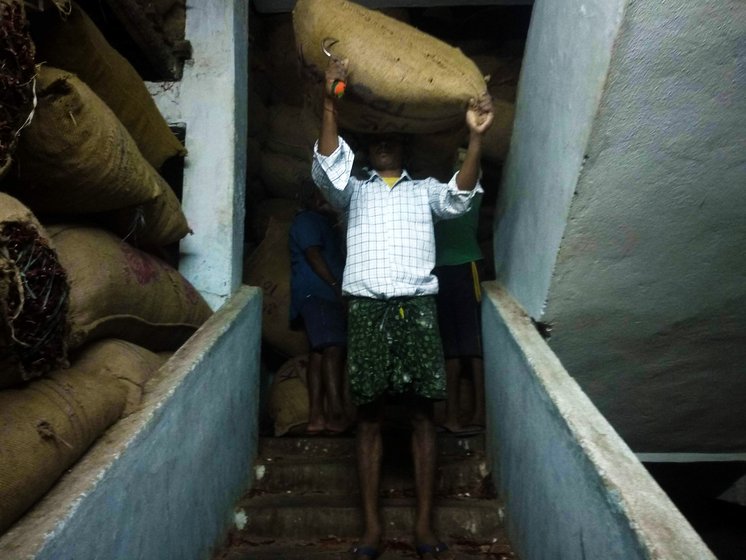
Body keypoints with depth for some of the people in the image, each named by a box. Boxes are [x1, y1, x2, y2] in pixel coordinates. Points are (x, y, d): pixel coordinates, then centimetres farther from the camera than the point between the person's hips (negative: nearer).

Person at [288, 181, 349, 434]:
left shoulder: (323, 223, 28)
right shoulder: (307, 220, -2)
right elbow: (313, 255, -14)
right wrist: (336, 286, -18)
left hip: (324, 296, 10)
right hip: (317, 294, -10)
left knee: (321, 352, 3)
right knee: (333, 349, -19)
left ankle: (317, 416, 2)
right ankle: (336, 414, -25)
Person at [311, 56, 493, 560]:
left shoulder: (425, 190, 20)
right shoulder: (355, 190, 18)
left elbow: (460, 197, -1)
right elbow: (328, 168, -2)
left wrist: (476, 137, -15)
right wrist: (331, 104, -15)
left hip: (417, 305, 1)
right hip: (367, 305, 0)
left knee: (422, 412, -1)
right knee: (369, 414, 0)